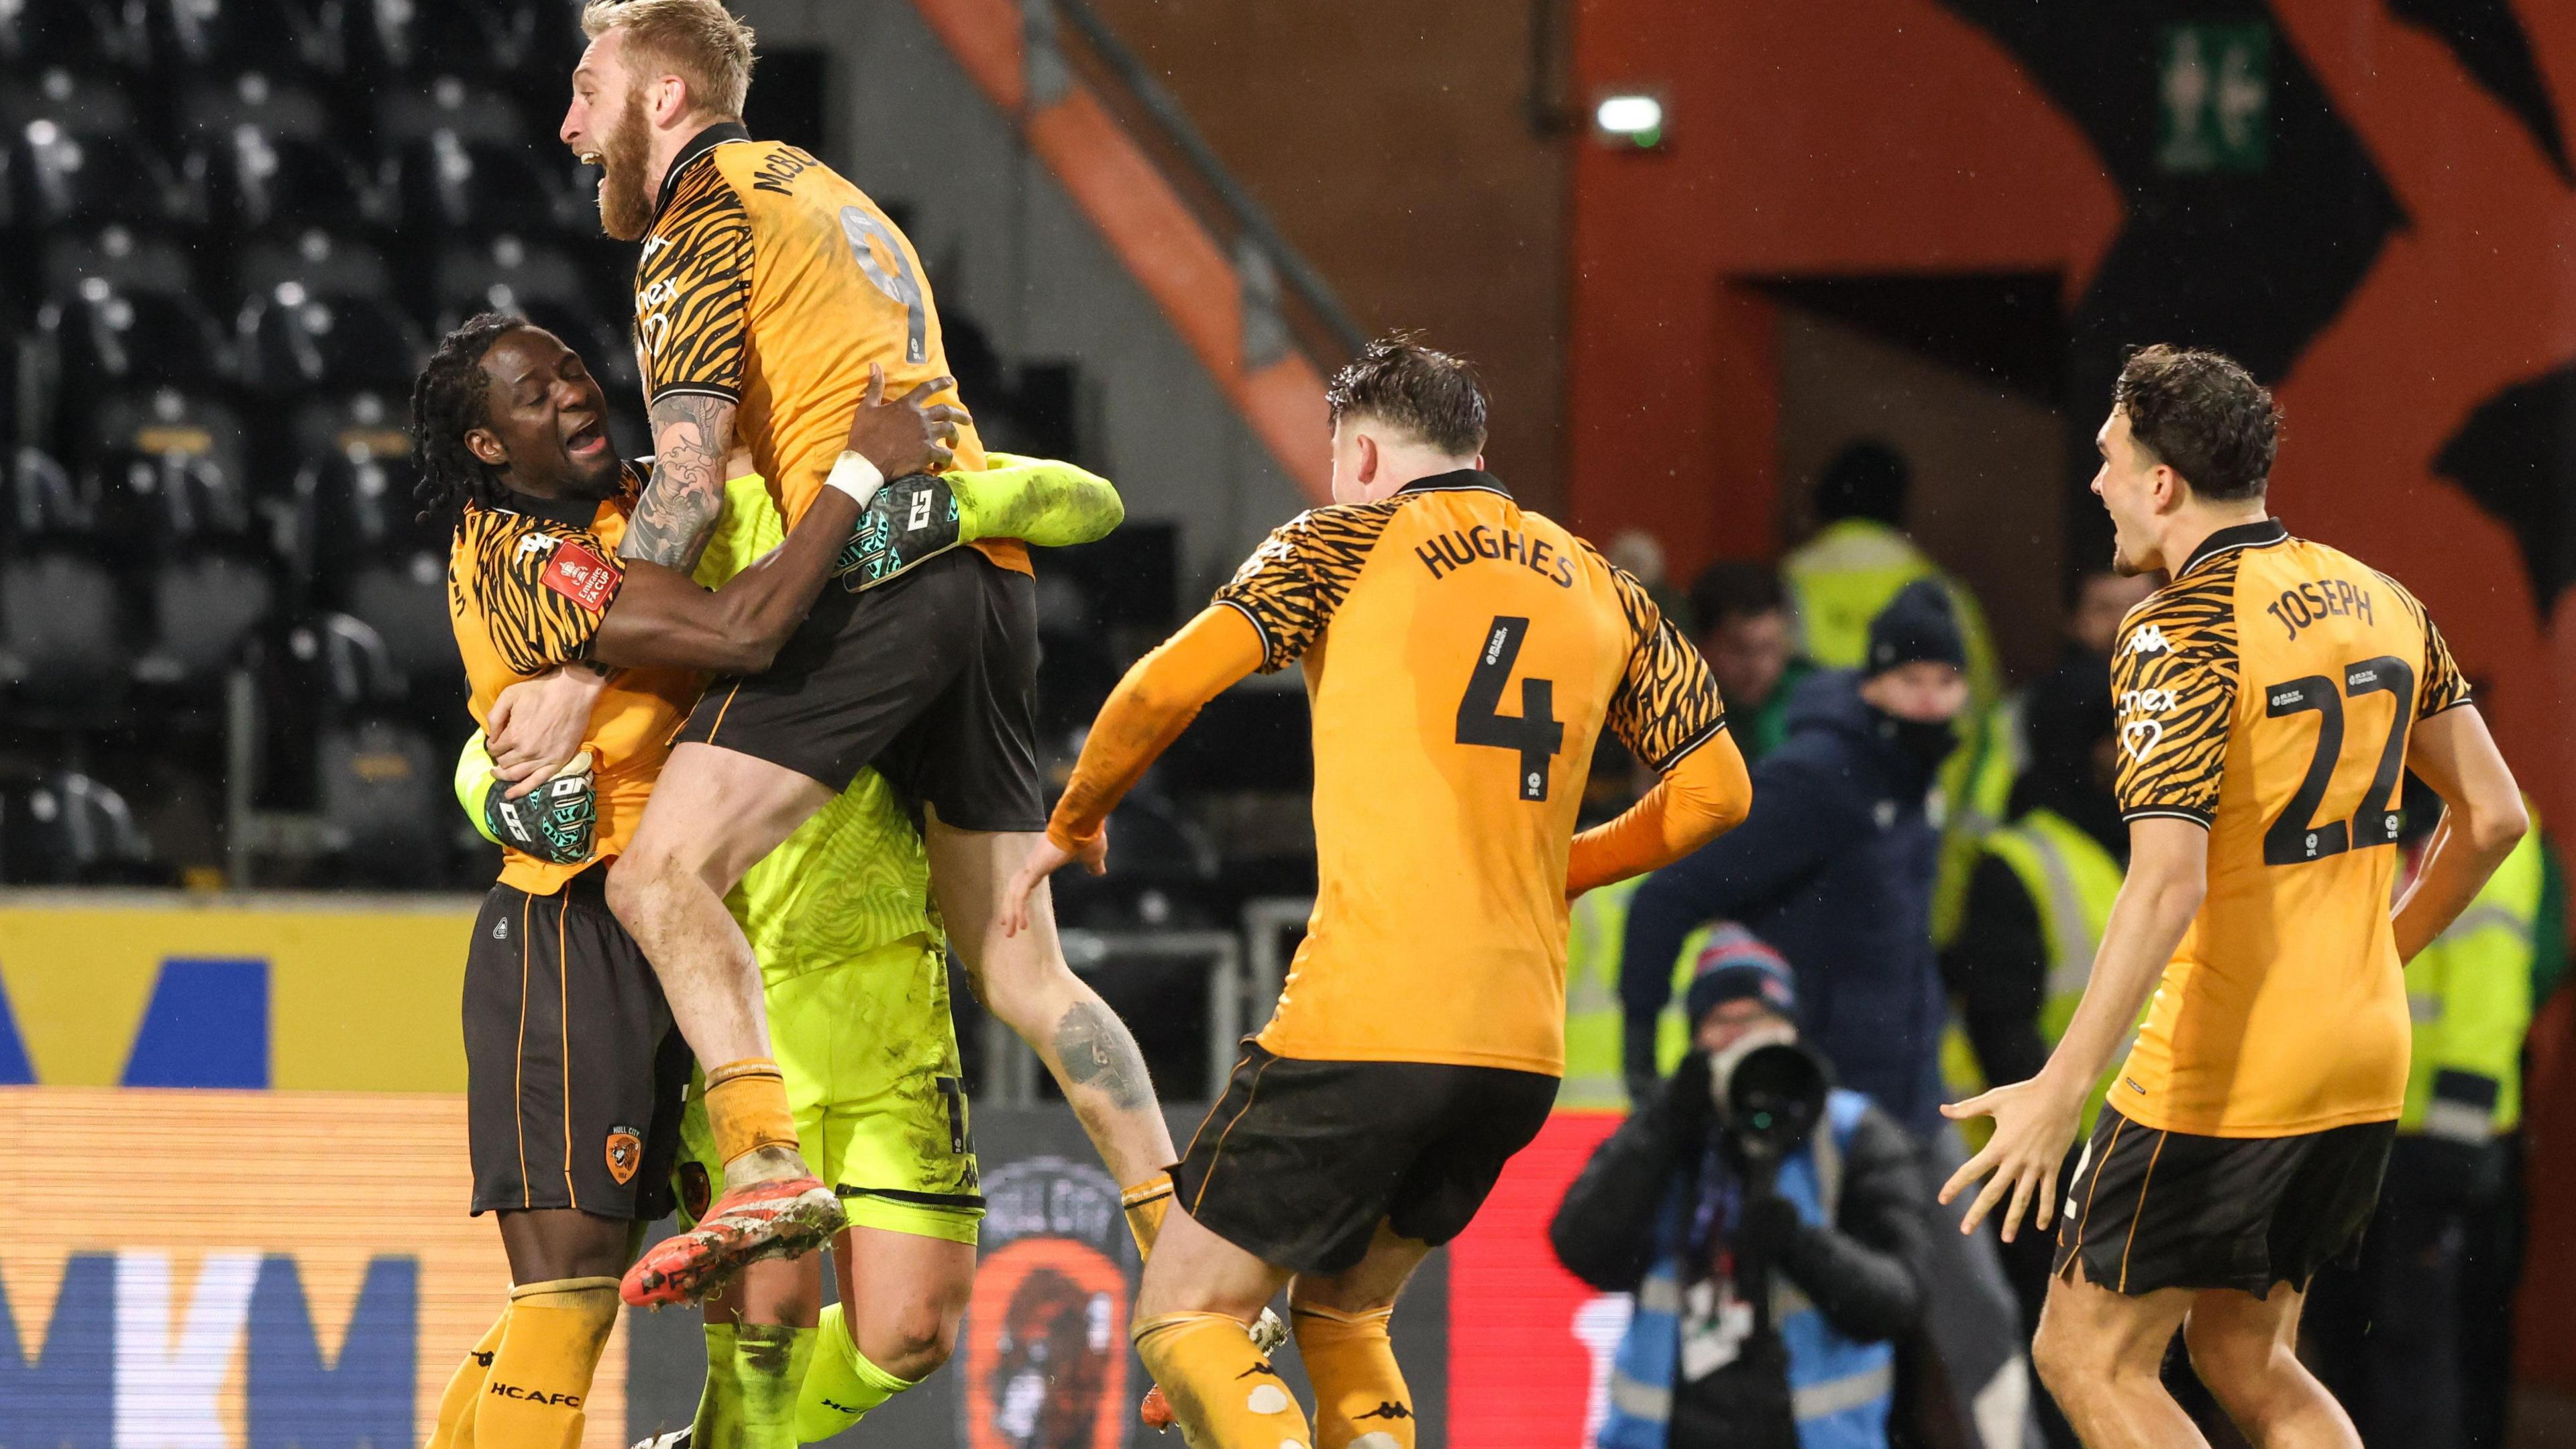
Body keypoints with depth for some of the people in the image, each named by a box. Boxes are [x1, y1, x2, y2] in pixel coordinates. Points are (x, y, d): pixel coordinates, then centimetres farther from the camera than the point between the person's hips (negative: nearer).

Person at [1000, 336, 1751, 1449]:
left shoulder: (1348, 542, 3)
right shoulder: (1599, 588, 17)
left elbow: (1167, 687, -9)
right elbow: (1715, 789, 19)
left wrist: (1072, 825, 8)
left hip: (1363, 1022, -6)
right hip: (1525, 1048, 6)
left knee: (1186, 1316, 2)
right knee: (1340, 1314, 24)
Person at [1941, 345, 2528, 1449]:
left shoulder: (2178, 633, -16)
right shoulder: (2378, 601, 7)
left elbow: (2167, 884, -26)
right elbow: (2492, 816, 11)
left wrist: (2058, 1094, -27)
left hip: (2224, 1071, -8)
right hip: (2361, 1059, 8)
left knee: (2090, 1358, 3)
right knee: (2243, 1357, 19)